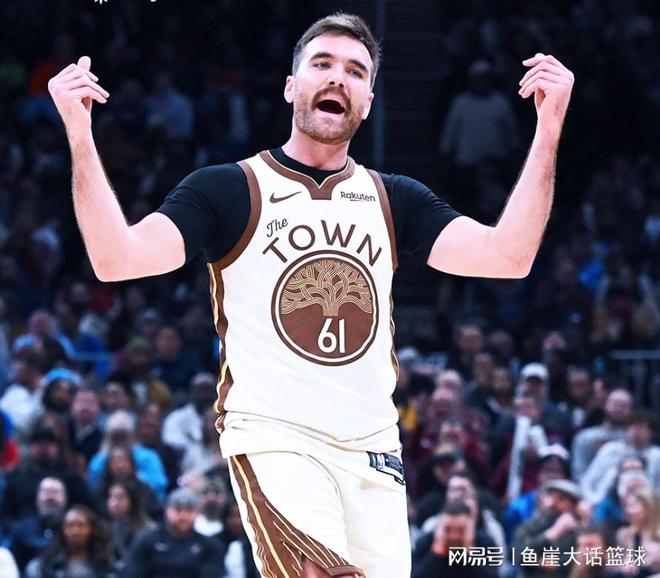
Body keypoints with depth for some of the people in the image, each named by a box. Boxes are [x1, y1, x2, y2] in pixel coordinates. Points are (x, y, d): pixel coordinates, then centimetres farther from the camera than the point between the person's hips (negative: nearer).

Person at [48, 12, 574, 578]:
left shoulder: (394, 200, 15)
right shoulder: (229, 190, 3)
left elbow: (507, 256, 2)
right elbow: (117, 259, -9)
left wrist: (548, 129, -5)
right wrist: (79, 135, -19)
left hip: (373, 450, 5)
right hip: (274, 440, -5)